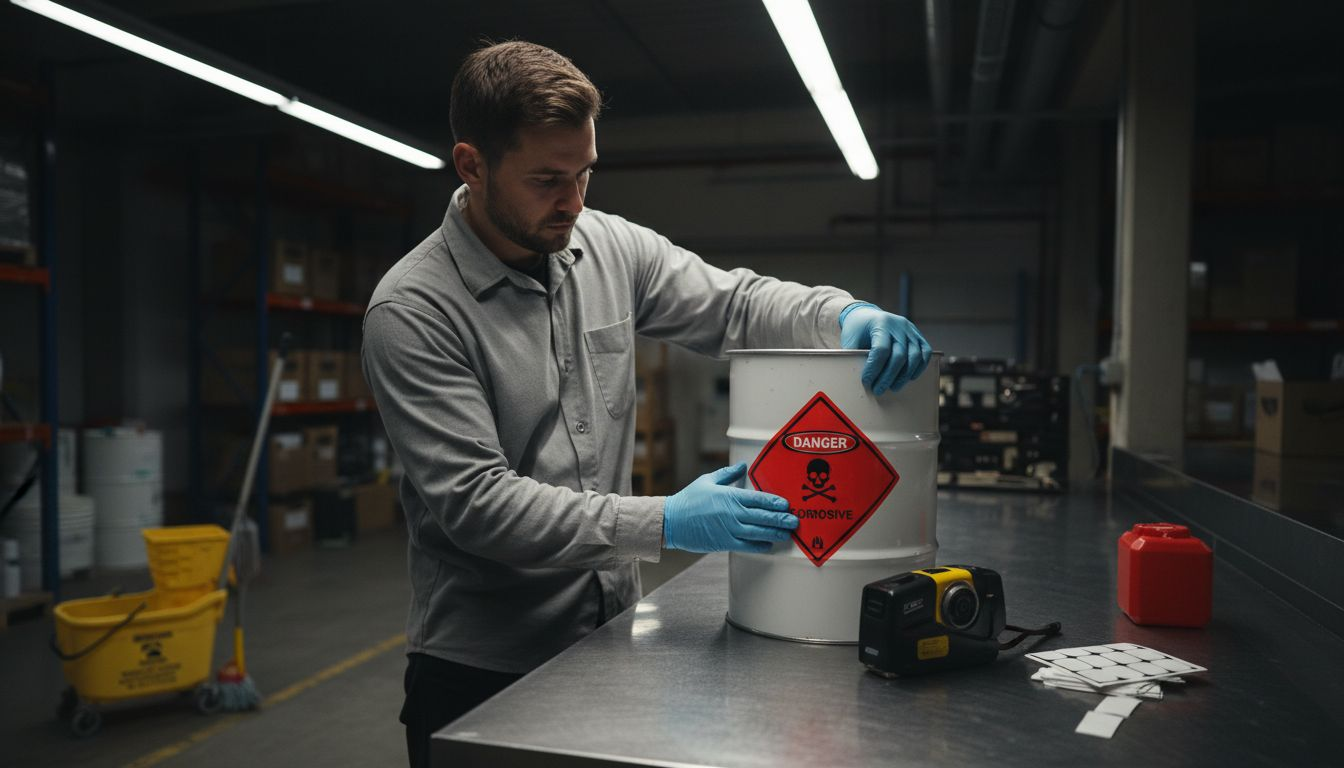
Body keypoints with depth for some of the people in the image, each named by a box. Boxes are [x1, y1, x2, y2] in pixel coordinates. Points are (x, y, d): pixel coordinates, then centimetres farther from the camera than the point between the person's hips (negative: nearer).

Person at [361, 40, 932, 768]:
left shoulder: (611, 247, -1)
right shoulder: (411, 310, -17)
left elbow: (734, 304, 3)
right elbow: (472, 501, -22)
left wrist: (845, 313, -19)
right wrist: (663, 524, -28)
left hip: (608, 637, 5)